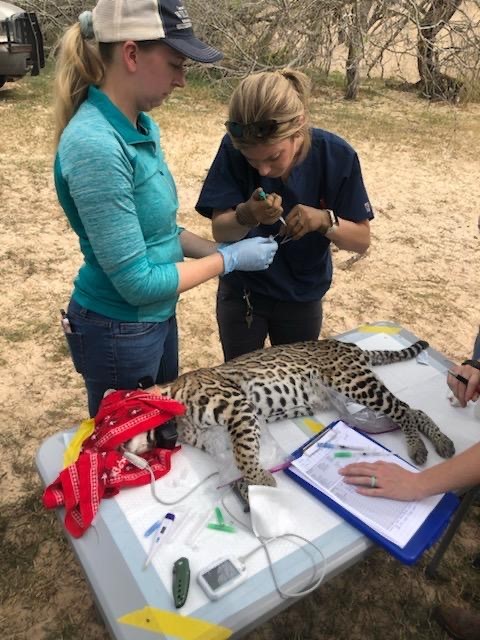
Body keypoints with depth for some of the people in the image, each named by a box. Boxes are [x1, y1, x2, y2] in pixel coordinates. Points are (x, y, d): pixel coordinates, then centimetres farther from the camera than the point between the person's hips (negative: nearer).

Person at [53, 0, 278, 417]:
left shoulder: (142, 126, -1)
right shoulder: (94, 145, -28)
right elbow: (137, 282, -27)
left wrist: (218, 250, -3)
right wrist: (229, 259, -17)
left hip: (158, 316, 8)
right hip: (119, 331, -8)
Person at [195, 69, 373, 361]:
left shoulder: (337, 156, -20)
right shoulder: (234, 150, -20)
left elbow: (361, 240, -13)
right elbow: (220, 232, -18)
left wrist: (325, 220, -33)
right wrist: (247, 215, -39)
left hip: (303, 298, 1)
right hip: (242, 294, 0)